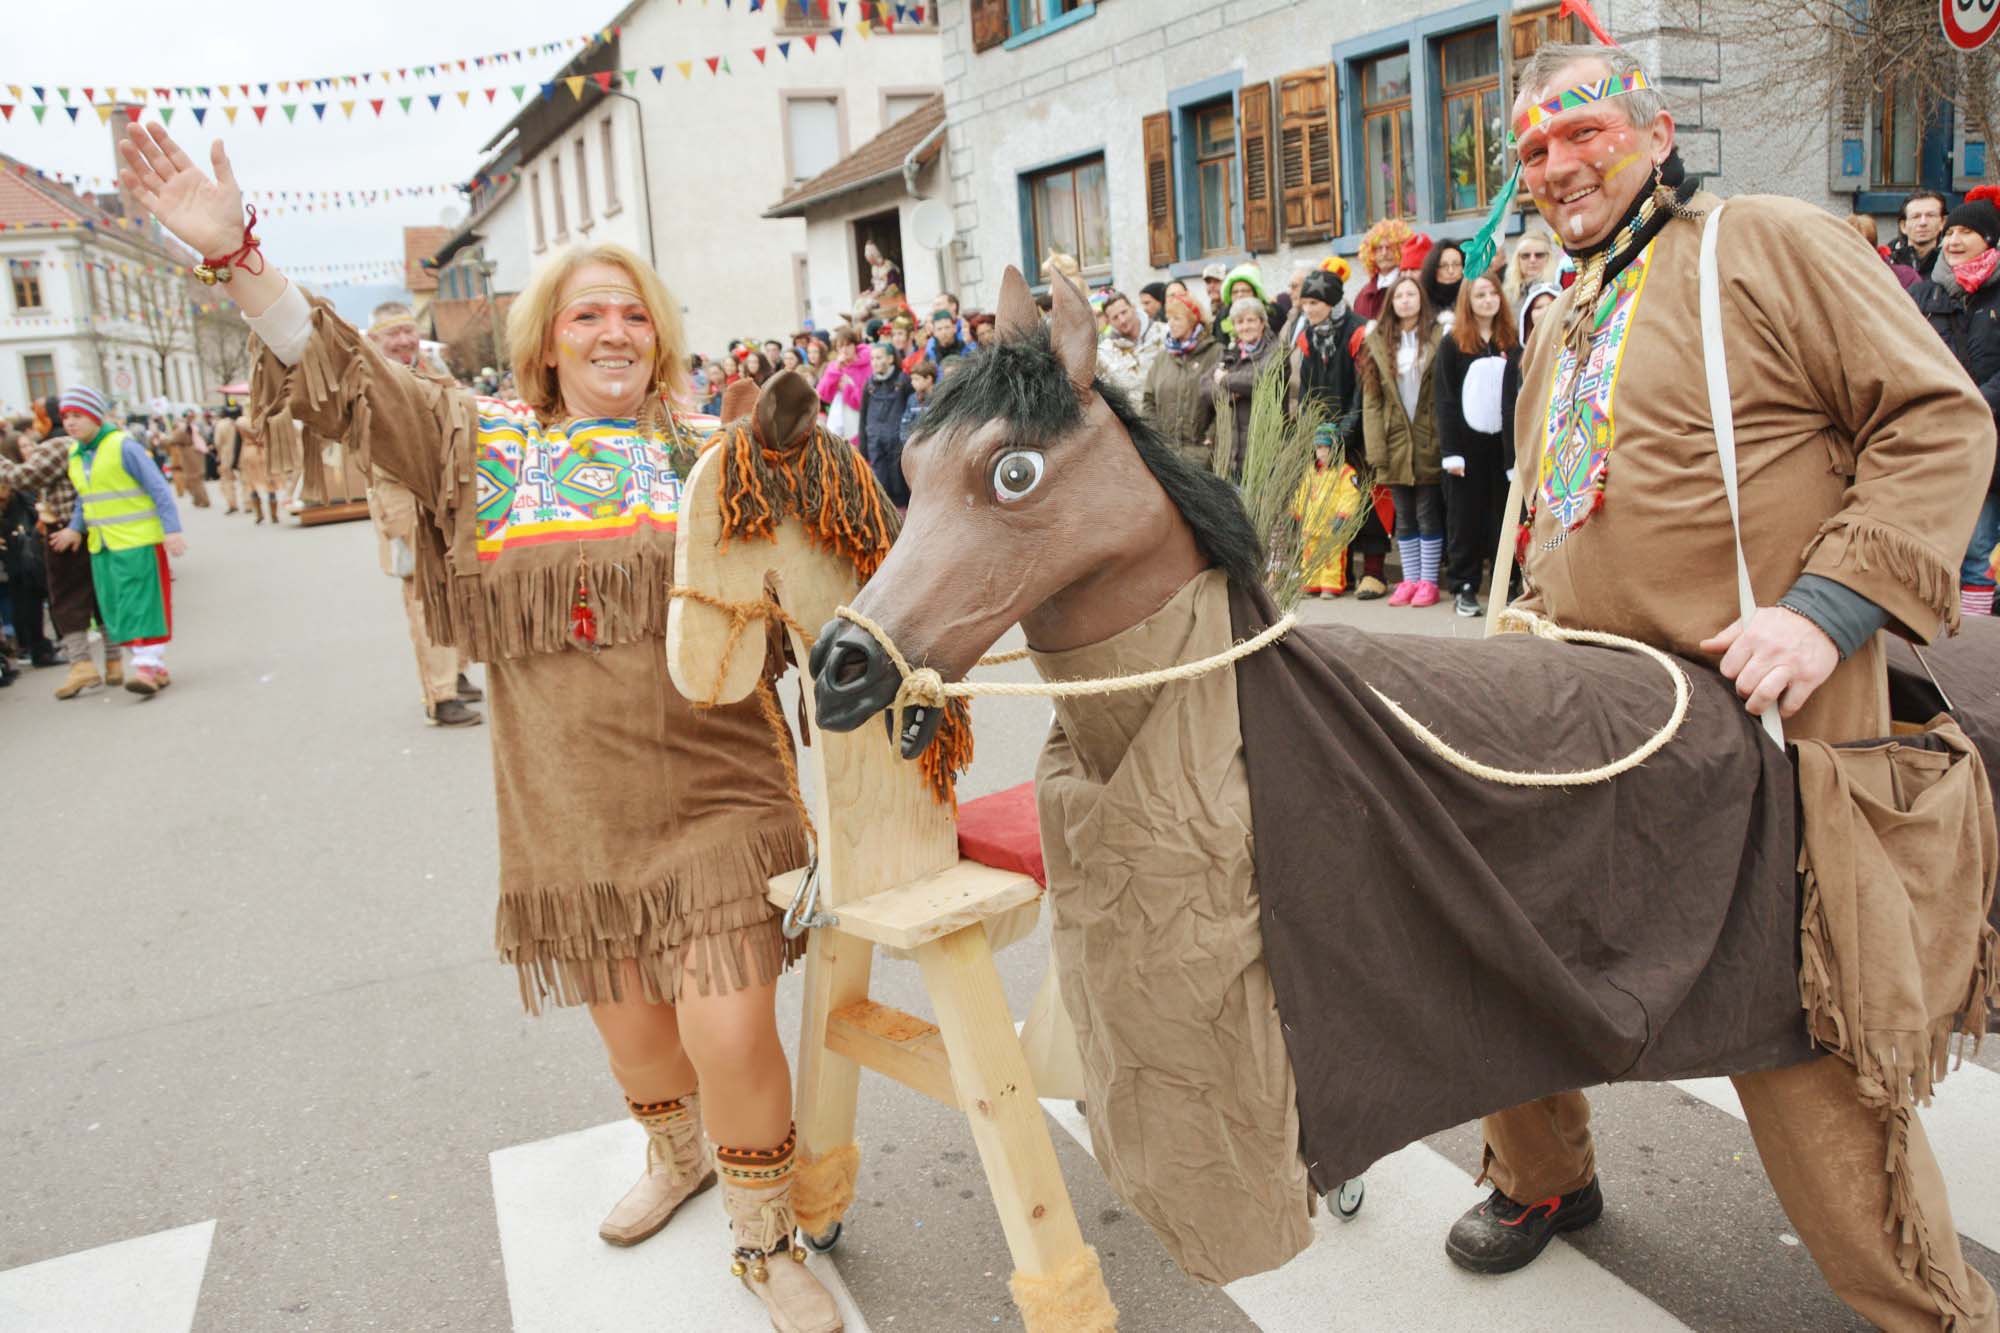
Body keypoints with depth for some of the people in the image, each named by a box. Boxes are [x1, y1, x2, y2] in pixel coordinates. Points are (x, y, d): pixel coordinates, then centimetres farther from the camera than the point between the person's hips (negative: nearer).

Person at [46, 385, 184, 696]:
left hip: (137, 541, -8)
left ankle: (148, 665, -7)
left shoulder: (123, 446, -12)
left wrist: (172, 530, -18)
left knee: (141, 603, -8)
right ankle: (155, 668, 14)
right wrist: (75, 527, 14)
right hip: (101, 545, 8)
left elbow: (159, 489, -13)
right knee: (115, 607, 8)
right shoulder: (75, 454, 10)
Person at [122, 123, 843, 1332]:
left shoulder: (708, 450, 4)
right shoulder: (482, 445, 5)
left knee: (729, 1031, -7)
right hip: (568, 814, 2)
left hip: (713, 797, -2)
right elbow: (343, 379, -1)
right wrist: (237, 254, -10)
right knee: (629, 1022, 17)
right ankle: (679, 1155, 50)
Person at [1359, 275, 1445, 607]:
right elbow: (1371, 400, 4)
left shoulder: (1438, 337, 0)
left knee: (1428, 513, 1)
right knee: (1404, 515, 10)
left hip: (1428, 440, -3)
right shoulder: (1377, 342, 8)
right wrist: (1376, 449, -4)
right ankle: (1410, 579, 18)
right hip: (1395, 442, 3)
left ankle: (1429, 581, 9)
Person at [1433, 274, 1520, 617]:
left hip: (1502, 441, 3)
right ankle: (1463, 588, 8)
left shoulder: (1511, 342, 10)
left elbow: (1518, 396, 11)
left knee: (1504, 514, 3)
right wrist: (1450, 452, -10)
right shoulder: (1452, 343, 0)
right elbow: (1445, 400, -4)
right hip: (1467, 442, -3)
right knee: (1465, 518, 2)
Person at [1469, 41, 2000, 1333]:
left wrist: (1827, 606, -20)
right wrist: (1536, 620, 10)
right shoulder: (1559, 332, 19)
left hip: (1760, 714, -7)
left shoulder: (1768, 243, -3)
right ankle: (1544, 1179, 39)